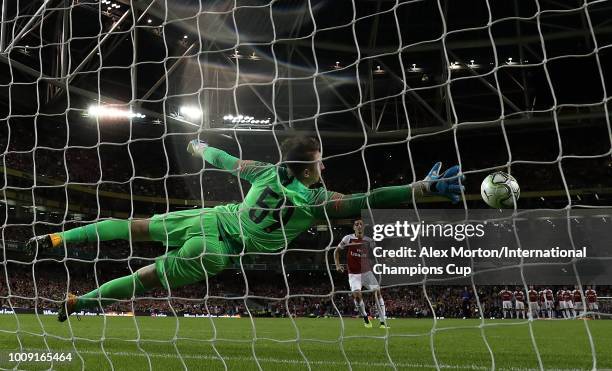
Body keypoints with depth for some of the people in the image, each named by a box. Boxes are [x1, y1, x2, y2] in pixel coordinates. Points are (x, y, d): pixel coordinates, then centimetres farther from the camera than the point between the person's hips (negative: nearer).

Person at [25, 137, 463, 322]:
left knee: (135, 227, 14)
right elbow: (370, 200, -18)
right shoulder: (317, 200, -15)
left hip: (210, 217, 5)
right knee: (151, 276, 8)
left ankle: (55, 238, 14)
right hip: (215, 247, -5)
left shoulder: (269, 171, 1)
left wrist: (198, 146, 35)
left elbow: (228, 160, 15)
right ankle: (78, 301, 13)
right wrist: (425, 186, -15)